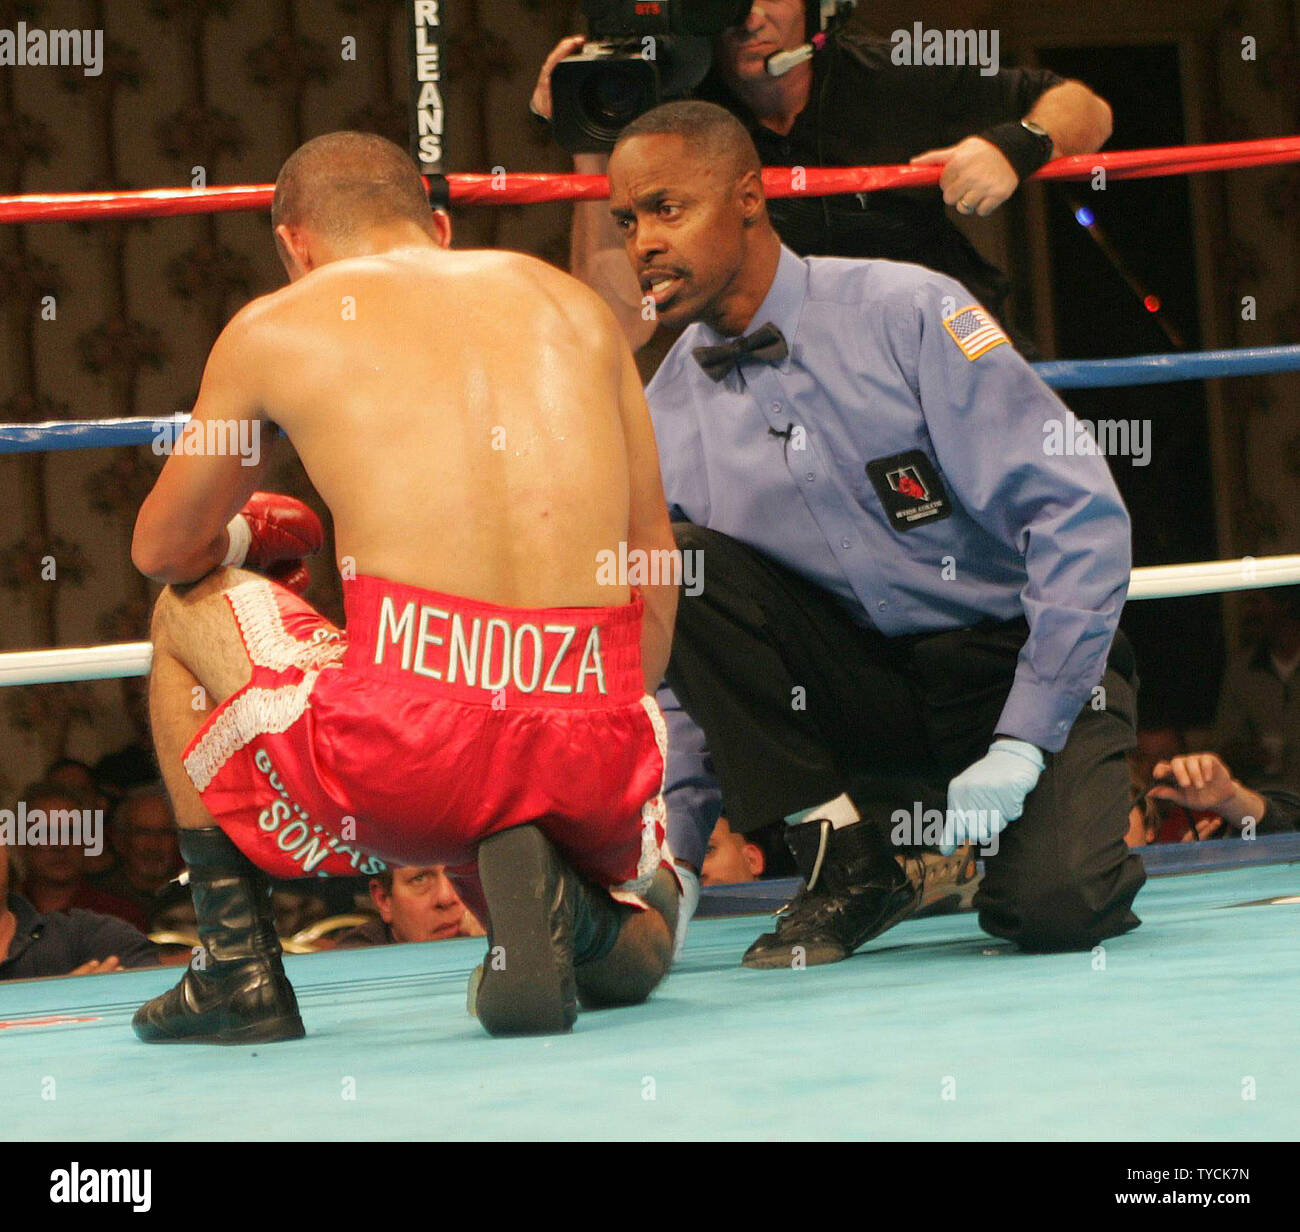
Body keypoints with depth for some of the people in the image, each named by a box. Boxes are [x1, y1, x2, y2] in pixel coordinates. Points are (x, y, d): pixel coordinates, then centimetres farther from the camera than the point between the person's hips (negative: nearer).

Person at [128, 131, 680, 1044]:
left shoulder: (275, 327, 12)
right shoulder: (570, 301, 20)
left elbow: (164, 550, 25)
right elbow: (652, 551, 22)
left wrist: (248, 532, 48)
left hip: (400, 751, -2)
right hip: (601, 755, 3)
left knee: (188, 613, 30)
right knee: (635, 957, 36)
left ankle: (239, 971, 24)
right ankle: (548, 888, -1)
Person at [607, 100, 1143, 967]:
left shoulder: (905, 315, -15)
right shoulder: (663, 415, -1)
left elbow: (1081, 516, -18)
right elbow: (678, 669, 6)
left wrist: (1019, 748, -23)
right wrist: (677, 852, -5)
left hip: (1023, 663, -4)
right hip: (865, 683, 4)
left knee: (1053, 911, -31)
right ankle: (846, 864, -13)